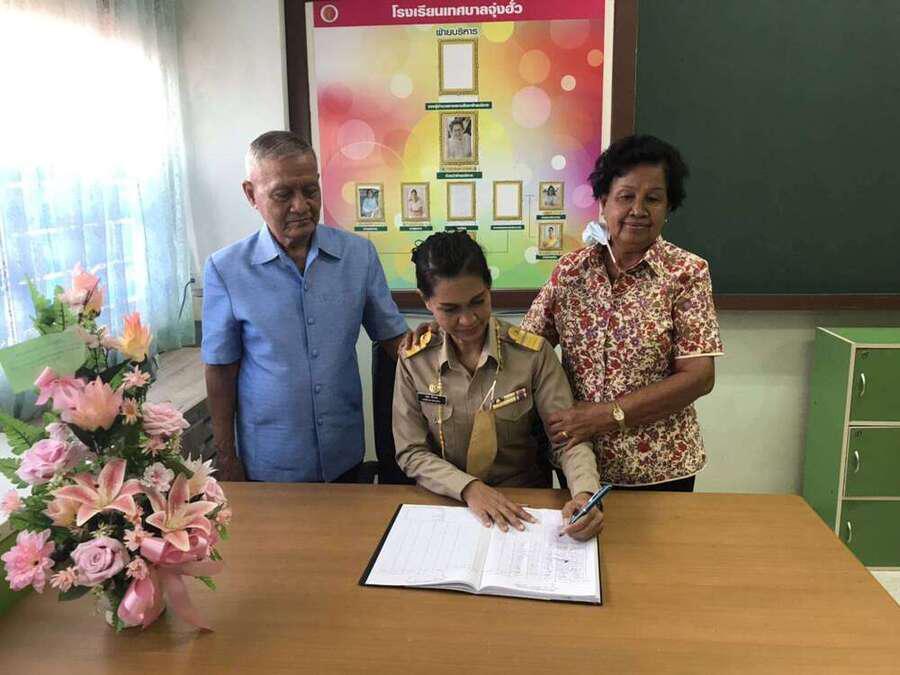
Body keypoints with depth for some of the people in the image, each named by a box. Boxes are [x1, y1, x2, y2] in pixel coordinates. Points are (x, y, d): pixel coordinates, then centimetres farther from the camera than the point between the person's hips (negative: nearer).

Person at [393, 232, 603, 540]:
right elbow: (411, 452, -4)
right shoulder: (414, 360, -4)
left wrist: (586, 493, -28)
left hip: (525, 504, 0)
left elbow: (568, 439, -9)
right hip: (446, 503, 0)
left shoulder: (533, 353, -9)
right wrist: (468, 488, -19)